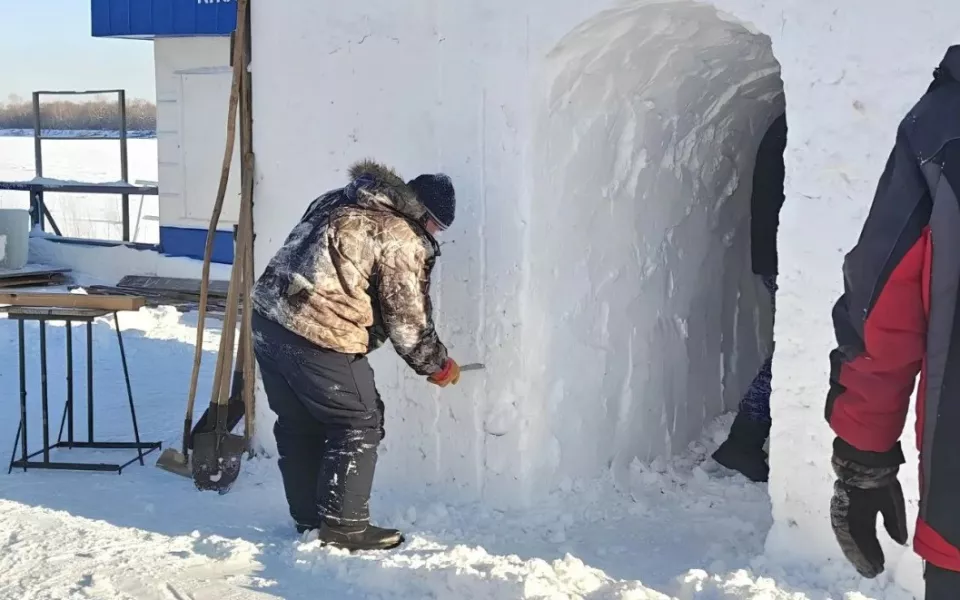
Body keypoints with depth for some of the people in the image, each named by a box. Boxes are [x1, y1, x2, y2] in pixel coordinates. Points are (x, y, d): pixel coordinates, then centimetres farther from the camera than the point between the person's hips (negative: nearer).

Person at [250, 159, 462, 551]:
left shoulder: (338, 202, 18)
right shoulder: (402, 240, -6)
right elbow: (407, 322, -2)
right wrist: (437, 365, 13)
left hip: (268, 317, 9)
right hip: (319, 337, -9)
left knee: (298, 425, 19)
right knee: (359, 426, 7)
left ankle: (308, 517, 30)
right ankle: (343, 525, 10)